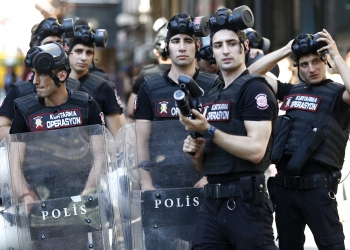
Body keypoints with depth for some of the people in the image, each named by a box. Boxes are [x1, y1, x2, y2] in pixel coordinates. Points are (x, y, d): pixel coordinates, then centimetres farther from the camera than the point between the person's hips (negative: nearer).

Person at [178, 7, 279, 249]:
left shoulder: (255, 89, -6)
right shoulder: (211, 96, 17)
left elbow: (256, 150, -19)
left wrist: (208, 131, -21)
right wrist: (196, 152, 0)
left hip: (246, 202, -7)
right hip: (212, 203, 7)